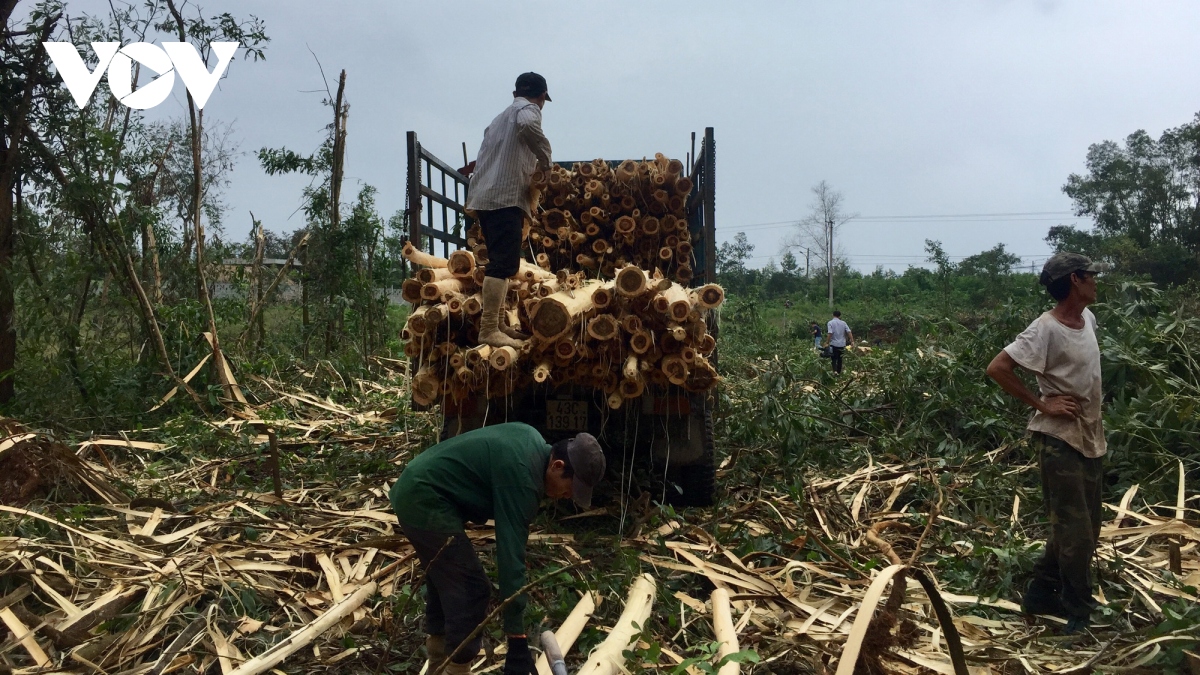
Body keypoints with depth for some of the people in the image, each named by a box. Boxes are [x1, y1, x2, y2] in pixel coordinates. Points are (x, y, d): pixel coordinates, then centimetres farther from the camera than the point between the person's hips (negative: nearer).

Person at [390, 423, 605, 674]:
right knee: (471, 590, -8)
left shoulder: (533, 442, 4)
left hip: (414, 490, 11)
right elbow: (511, 557, -27)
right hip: (426, 501, -11)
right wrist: (517, 641, -26)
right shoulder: (522, 477, -25)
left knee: (445, 580, 21)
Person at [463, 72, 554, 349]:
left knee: (502, 262, 15)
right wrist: (545, 160, -11)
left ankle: (497, 323, 18)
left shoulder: (501, 116, 29)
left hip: (487, 198, 10)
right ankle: (488, 330, -19)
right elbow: (528, 126, -24)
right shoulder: (527, 110, 2)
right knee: (504, 263, -14)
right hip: (504, 198, -10)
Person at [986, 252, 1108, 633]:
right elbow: (997, 368, -25)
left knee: (1085, 529, 15)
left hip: (1091, 438, 9)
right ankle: (1079, 612, 13)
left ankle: (1042, 595, 28)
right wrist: (1042, 404, -21)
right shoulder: (1046, 330, -20)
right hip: (1060, 440, -9)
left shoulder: (1088, 319, 5)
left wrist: (1090, 408, 15)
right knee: (1075, 531, -2)